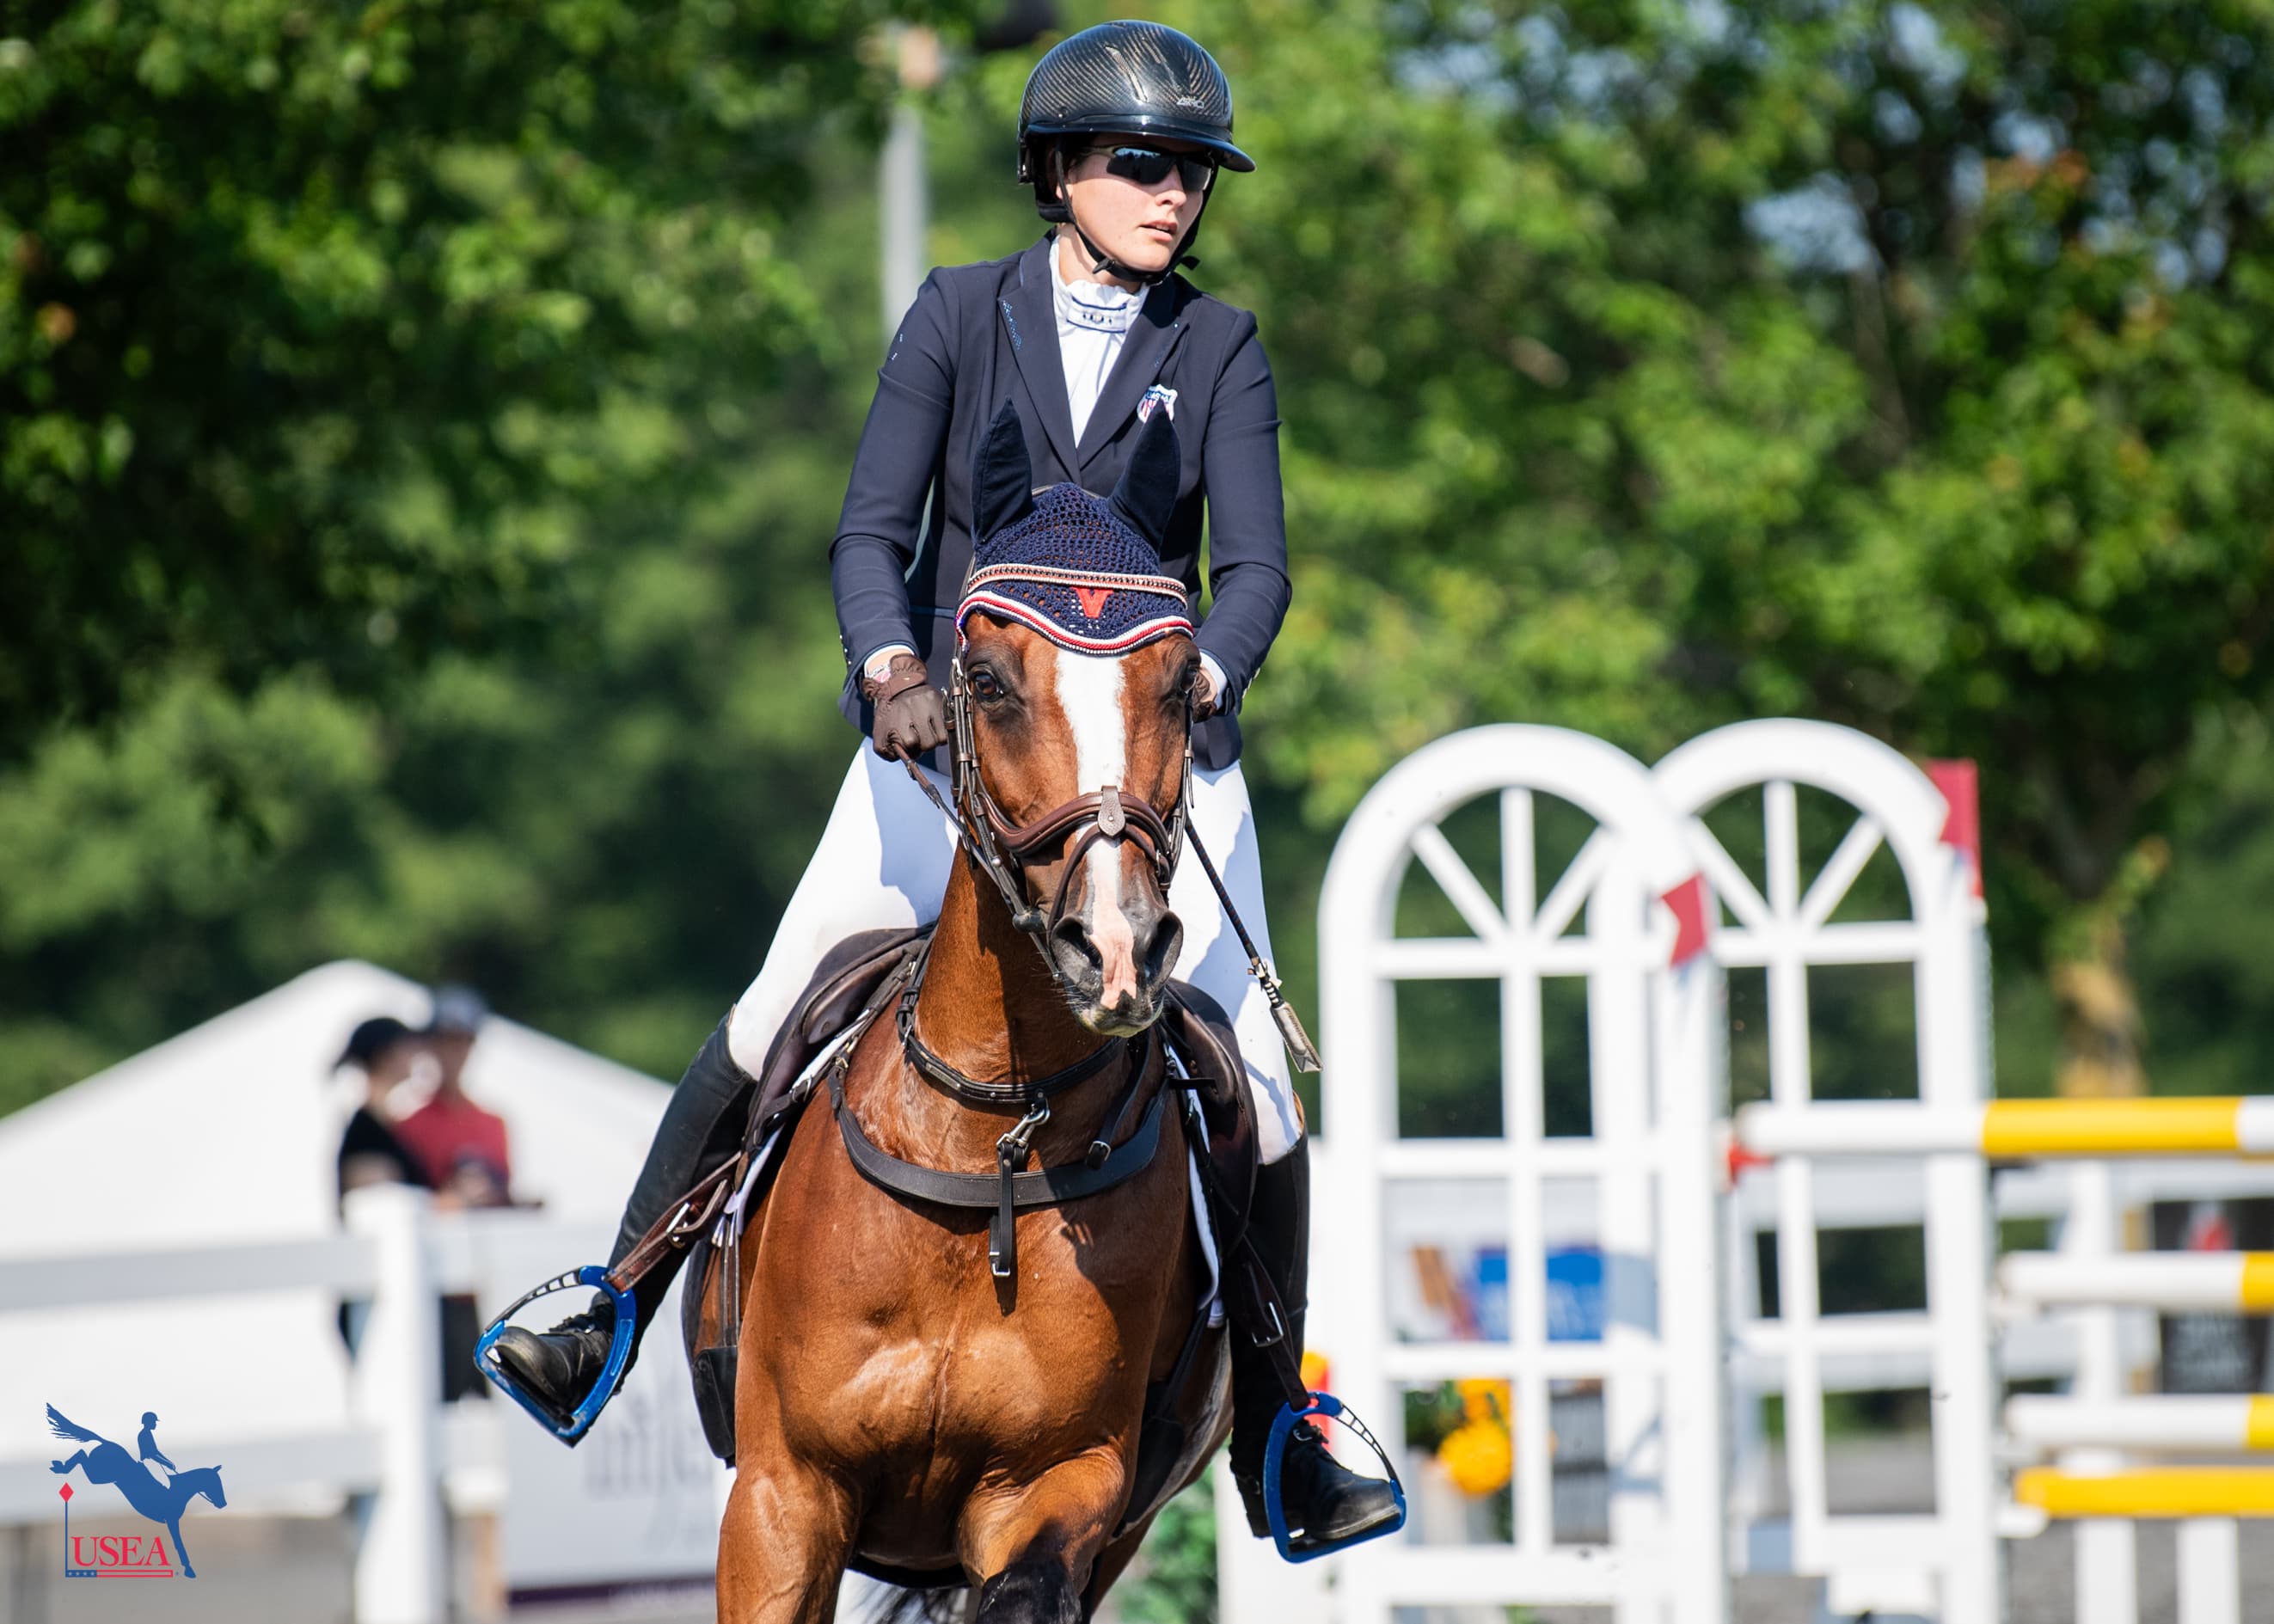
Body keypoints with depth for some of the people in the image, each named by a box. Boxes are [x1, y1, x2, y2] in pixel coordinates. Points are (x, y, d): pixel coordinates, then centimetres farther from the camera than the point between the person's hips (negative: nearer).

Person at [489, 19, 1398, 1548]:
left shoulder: (1222, 349, 0)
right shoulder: (961, 314, -2)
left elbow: (1256, 566, -9)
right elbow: (872, 533, -7)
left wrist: (1199, 687, -30)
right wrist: (895, 675, -26)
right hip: (949, 725, 0)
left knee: (1254, 1096, -7)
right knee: (779, 1021, -7)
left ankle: (1274, 1443, 5)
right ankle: (612, 1317, 6)